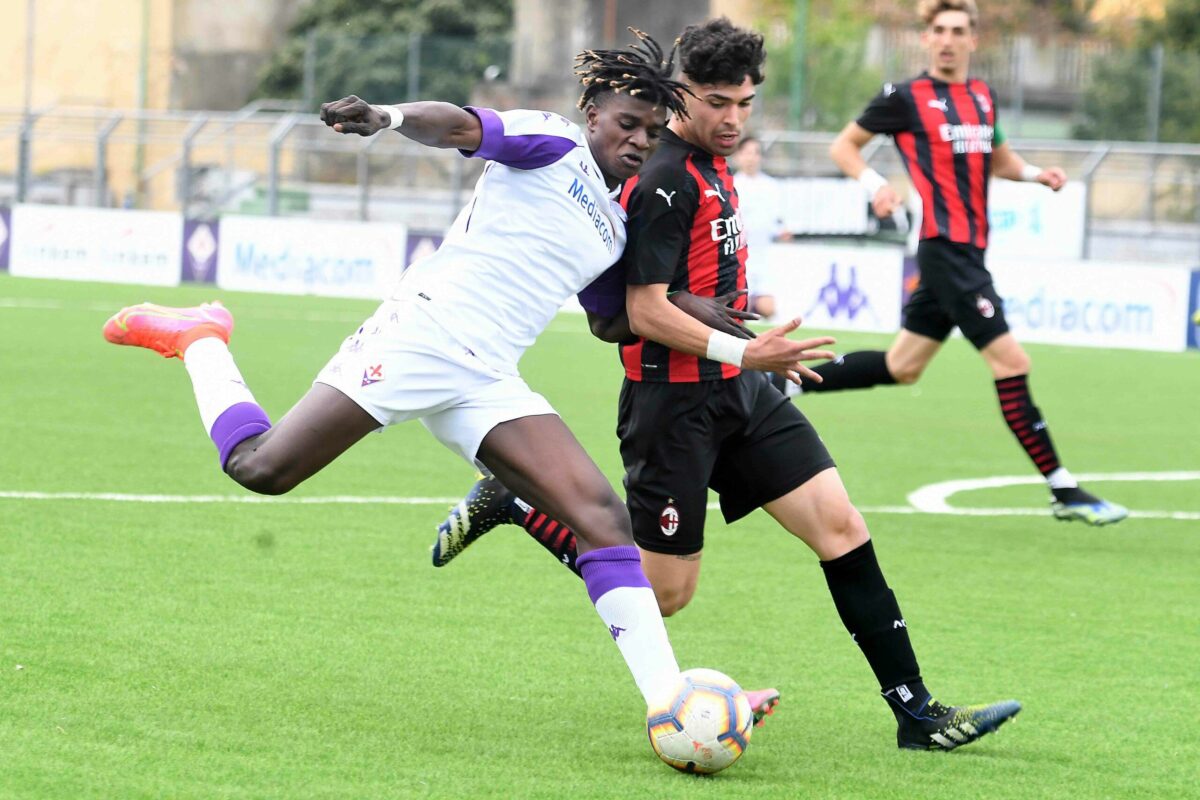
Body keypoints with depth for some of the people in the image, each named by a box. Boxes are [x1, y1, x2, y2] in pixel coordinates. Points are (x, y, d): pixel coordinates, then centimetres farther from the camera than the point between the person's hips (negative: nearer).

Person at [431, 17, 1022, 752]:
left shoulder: (713, 166, 12)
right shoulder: (664, 181, -18)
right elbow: (646, 312, -22)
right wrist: (743, 351, -28)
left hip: (737, 390, 9)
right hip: (675, 401, -9)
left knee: (840, 524, -3)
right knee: (665, 593, -1)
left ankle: (916, 711, -3)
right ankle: (514, 503, 15)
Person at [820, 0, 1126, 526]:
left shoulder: (983, 97, 13)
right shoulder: (906, 98, -5)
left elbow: (998, 158, 29)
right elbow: (843, 146, 4)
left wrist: (1034, 173, 8)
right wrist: (874, 184, -14)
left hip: (969, 251, 8)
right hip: (944, 248, -8)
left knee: (901, 366, 15)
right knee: (1010, 361, -12)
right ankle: (1063, 491, -10)